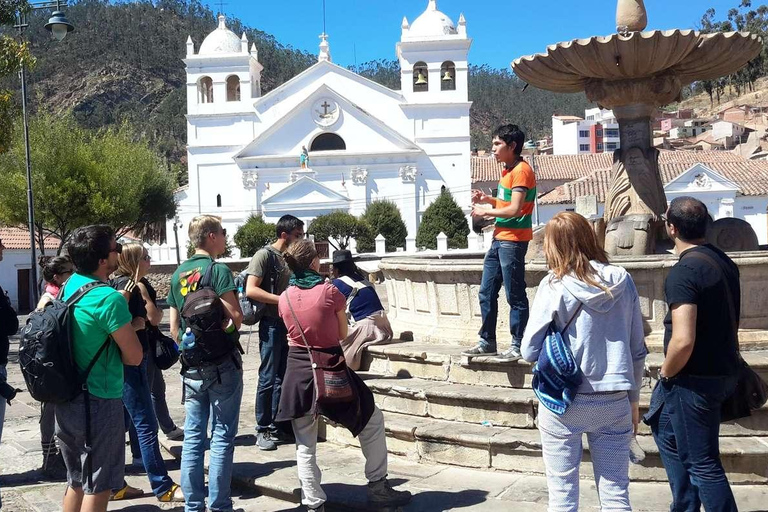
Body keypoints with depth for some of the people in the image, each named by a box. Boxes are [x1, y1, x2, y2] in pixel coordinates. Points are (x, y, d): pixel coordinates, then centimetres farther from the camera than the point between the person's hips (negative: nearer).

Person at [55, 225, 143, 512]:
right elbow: (134, 357, -16)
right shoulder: (109, 298, -21)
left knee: (76, 481, 20)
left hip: (67, 399, 8)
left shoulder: (70, 284, 3)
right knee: (97, 485, 4)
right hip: (99, 403, -8)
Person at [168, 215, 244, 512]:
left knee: (192, 438, 10)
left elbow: (174, 328, 12)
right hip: (222, 364, -6)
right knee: (222, 438, 1)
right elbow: (236, 318, -18)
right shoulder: (218, 270, -11)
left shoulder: (178, 275, 10)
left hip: (191, 366, 6)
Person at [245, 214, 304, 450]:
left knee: (283, 377, 11)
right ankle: (262, 430, 9)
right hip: (272, 323, -7)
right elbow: (251, 290, -17)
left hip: (291, 323, 7)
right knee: (268, 379, -1)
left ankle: (276, 426, 22)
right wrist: (283, 300, -21)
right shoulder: (265, 255, -9)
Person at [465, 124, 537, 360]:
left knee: (515, 296, -2)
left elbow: (514, 210, -21)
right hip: (499, 239, 10)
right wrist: (487, 198, 7)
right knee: (486, 293, 13)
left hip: (513, 241, -10)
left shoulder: (521, 170, -13)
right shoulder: (508, 170, 17)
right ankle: (487, 342, 22)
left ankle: (518, 345, 7)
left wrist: (485, 211, -10)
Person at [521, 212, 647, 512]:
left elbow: (530, 351, -9)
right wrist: (633, 398, 17)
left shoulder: (554, 285, -10)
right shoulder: (622, 281, 1)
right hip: (614, 402, 3)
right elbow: (638, 349, 6)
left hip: (564, 403, -3)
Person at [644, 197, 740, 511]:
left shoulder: (684, 271, -22)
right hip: (722, 371, 10)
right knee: (668, 434, 25)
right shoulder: (724, 262, 6)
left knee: (702, 463, 2)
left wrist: (666, 373, -11)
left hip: (694, 379, -10)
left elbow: (683, 340, -29)